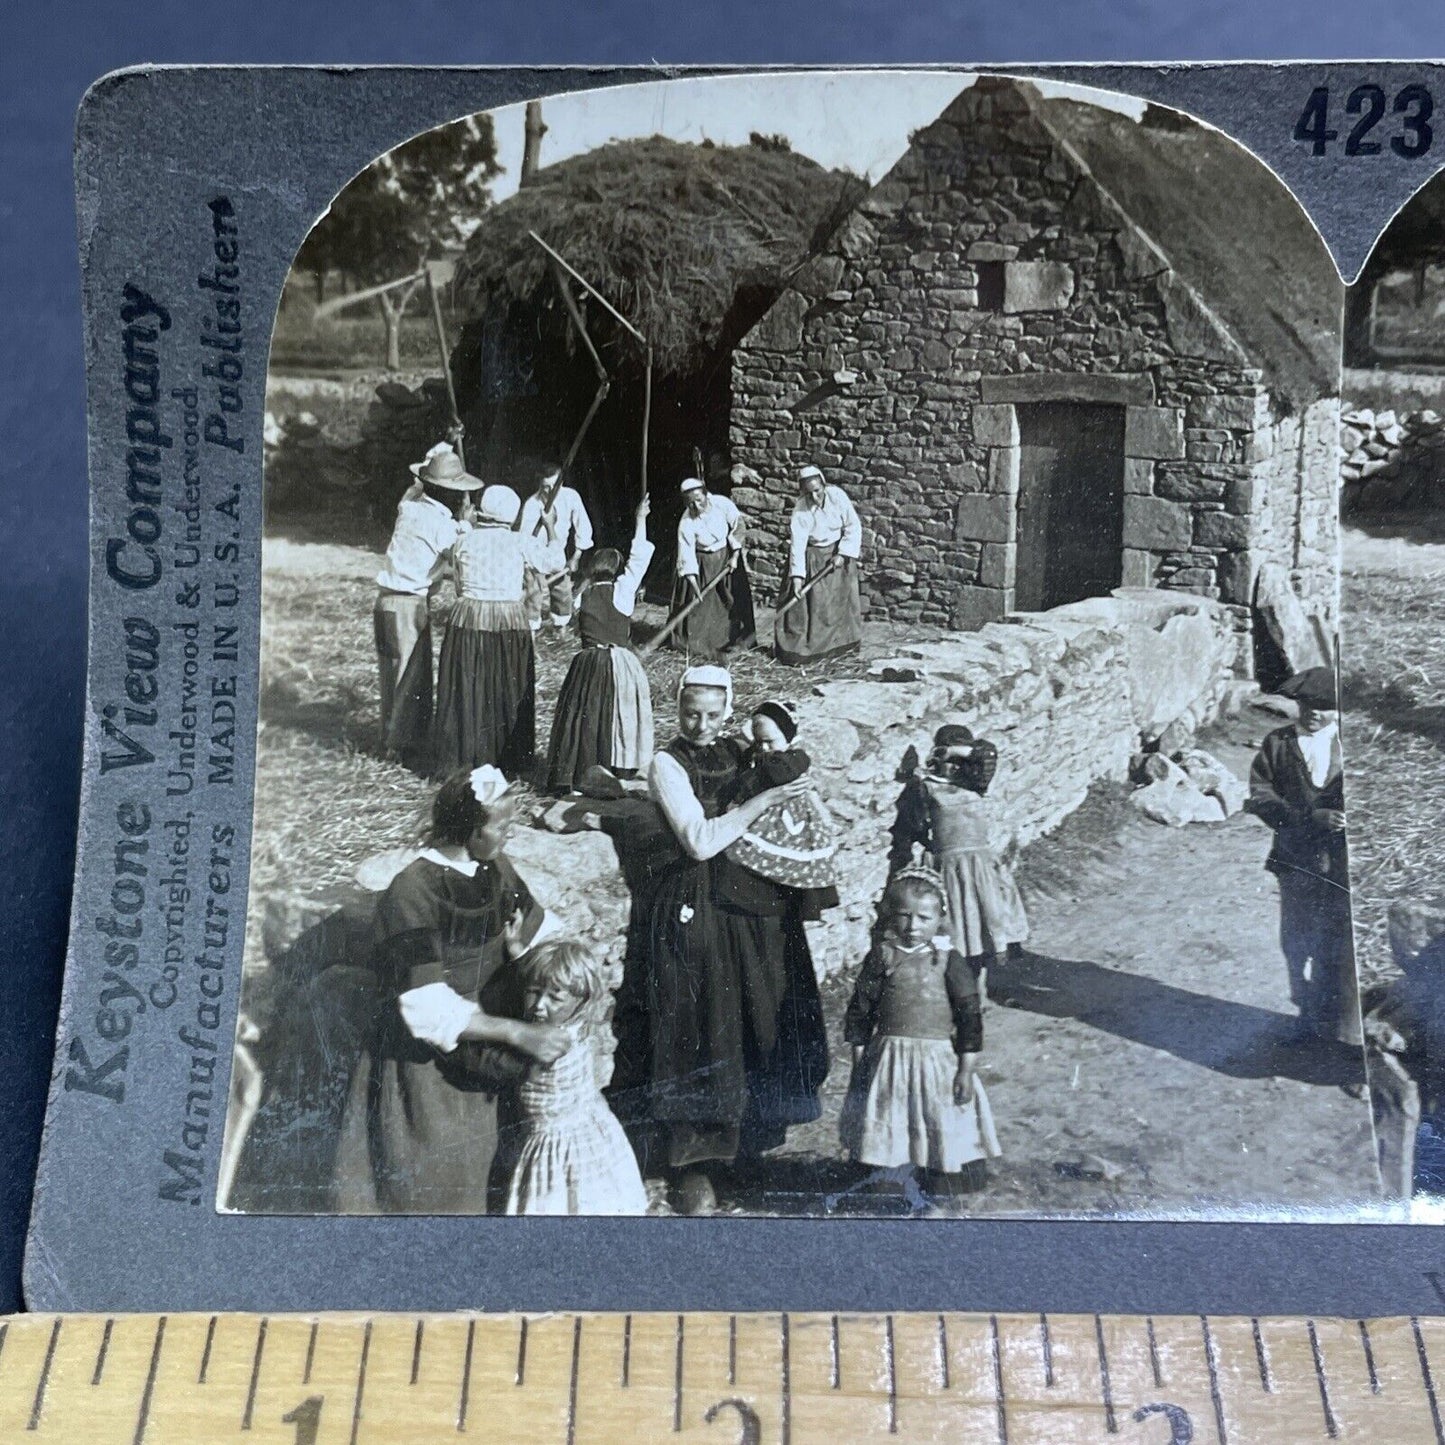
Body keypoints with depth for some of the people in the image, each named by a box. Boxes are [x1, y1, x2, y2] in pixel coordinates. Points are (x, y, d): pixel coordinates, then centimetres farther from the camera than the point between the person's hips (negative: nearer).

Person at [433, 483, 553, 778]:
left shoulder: (463, 541, 2)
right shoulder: (520, 543, -4)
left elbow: (459, 587, 8)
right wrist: (549, 527, 26)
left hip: (467, 621, 2)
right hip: (509, 623, -1)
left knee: (465, 693, 9)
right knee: (506, 695, 7)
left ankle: (459, 762, 14)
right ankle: (508, 764, 12)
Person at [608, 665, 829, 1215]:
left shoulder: (738, 753, 8)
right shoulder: (668, 765, -9)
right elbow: (701, 841, -19)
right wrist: (763, 800, -18)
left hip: (753, 901, 6)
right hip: (694, 910, -6)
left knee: (752, 1018, 14)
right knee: (693, 1029, 0)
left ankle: (743, 1125, 35)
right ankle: (691, 1165, 12)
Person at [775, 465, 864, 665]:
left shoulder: (837, 495, -19)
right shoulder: (800, 509, -21)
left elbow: (854, 526, -12)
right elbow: (797, 543, -24)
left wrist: (843, 554, -19)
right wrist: (797, 575, -30)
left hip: (839, 551, 2)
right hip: (813, 557, -2)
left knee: (842, 599, 9)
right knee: (808, 601, -7)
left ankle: (844, 643, 26)